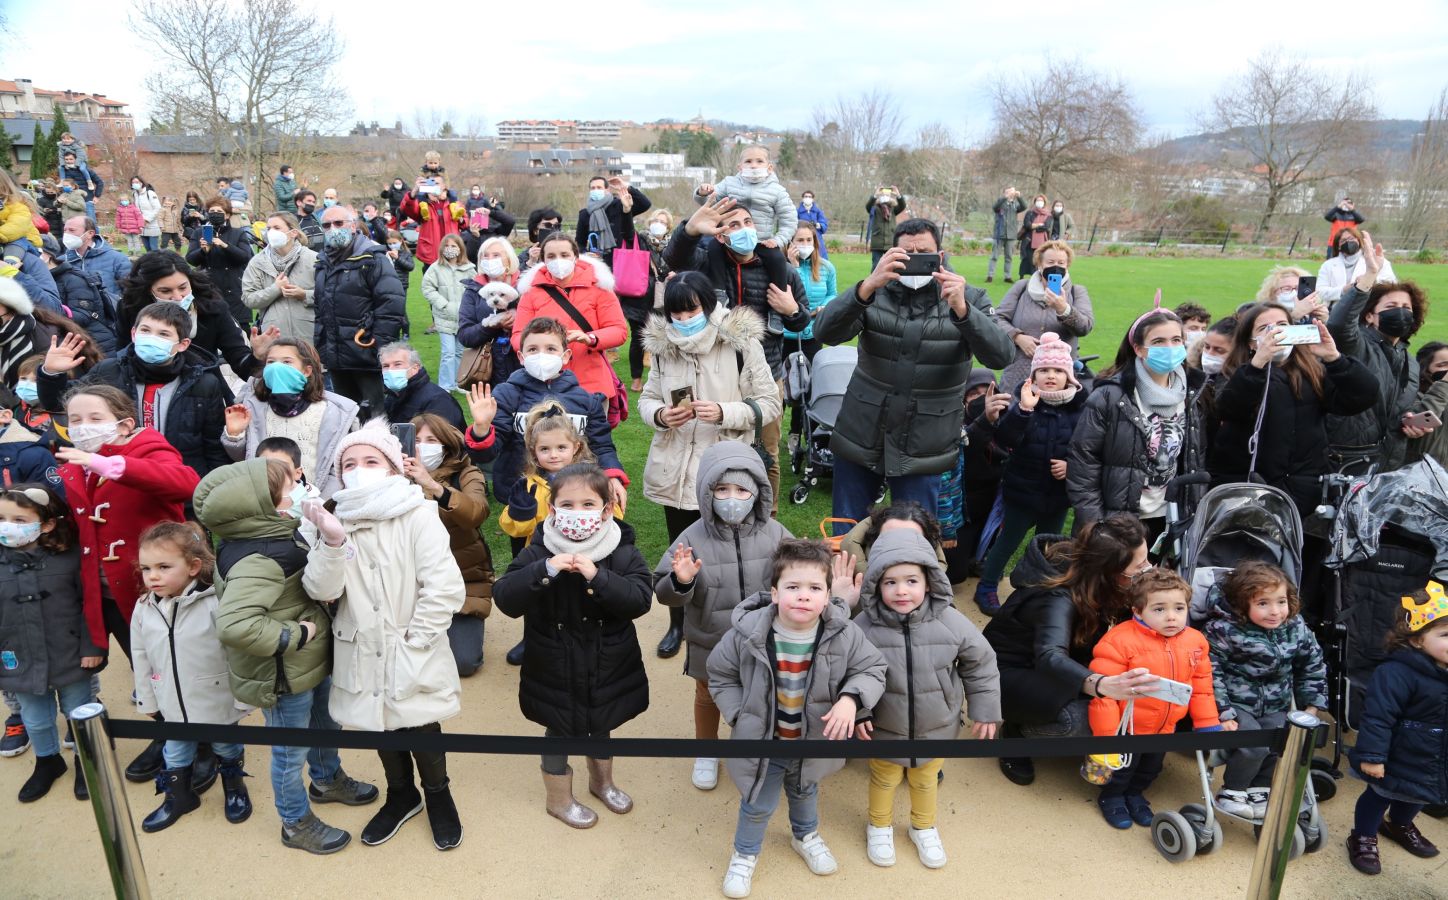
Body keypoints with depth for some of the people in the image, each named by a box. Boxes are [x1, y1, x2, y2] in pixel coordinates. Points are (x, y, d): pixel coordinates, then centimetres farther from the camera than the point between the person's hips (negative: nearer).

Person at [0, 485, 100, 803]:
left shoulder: (70, 557, -15)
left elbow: (90, 605, -9)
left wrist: (93, 647, -10)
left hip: (70, 660, -3)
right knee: (35, 722, 21)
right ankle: (47, 761, 47)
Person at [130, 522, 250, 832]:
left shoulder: (215, 605, -25)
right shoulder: (143, 609, -8)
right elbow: (141, 660, 4)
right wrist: (147, 701, 9)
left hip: (219, 703, -4)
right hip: (173, 707, 4)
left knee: (227, 749, 20)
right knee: (175, 755, 23)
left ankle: (234, 788, 46)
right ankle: (179, 796, 48)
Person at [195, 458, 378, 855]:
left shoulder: (276, 536, -4)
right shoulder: (258, 561, -33)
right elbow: (234, 625, -44)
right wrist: (295, 636, -33)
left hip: (311, 663, 9)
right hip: (283, 677, -9)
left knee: (325, 724, 31)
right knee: (290, 751, 14)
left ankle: (328, 780, 58)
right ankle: (297, 823, 37)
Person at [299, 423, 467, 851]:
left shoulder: (418, 516, -14)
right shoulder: (332, 521, -1)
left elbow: (446, 588, -18)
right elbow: (322, 591, -11)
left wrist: (414, 639, -16)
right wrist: (331, 543, -25)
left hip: (413, 656, -4)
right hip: (362, 656, 4)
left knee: (421, 727, 7)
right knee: (380, 727, 20)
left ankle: (438, 794, 37)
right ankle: (401, 795, 46)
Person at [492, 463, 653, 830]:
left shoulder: (622, 552, -13)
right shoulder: (539, 553, -15)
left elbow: (640, 599, -23)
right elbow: (505, 599, -22)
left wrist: (597, 577, -36)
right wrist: (545, 571, -37)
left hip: (608, 667, 2)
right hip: (556, 671, -2)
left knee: (601, 725, 24)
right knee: (559, 732, 16)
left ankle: (602, 781, 52)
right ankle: (558, 799, 41)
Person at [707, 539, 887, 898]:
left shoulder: (844, 635, -25)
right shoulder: (747, 633, -27)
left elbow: (872, 669, -9)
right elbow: (720, 675, -9)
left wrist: (850, 698, -27)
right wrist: (740, 715, -15)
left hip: (814, 741, 2)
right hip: (761, 741, -2)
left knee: (805, 793, 31)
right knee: (758, 804, 19)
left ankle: (805, 836, 63)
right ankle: (745, 853, 49)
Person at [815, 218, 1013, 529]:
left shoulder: (969, 299, 1)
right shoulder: (876, 292, 1)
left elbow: (1001, 356, -13)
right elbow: (825, 333, -14)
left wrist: (961, 308, -28)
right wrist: (869, 285, -29)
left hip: (923, 447, -1)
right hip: (860, 437, 1)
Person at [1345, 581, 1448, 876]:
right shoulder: (1397, 673, -31)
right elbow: (1378, 717, -29)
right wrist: (1372, 755, -28)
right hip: (1398, 760, -8)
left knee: (1416, 797, 29)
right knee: (1380, 794, 12)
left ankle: (1400, 826, 56)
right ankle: (1363, 838, 32)